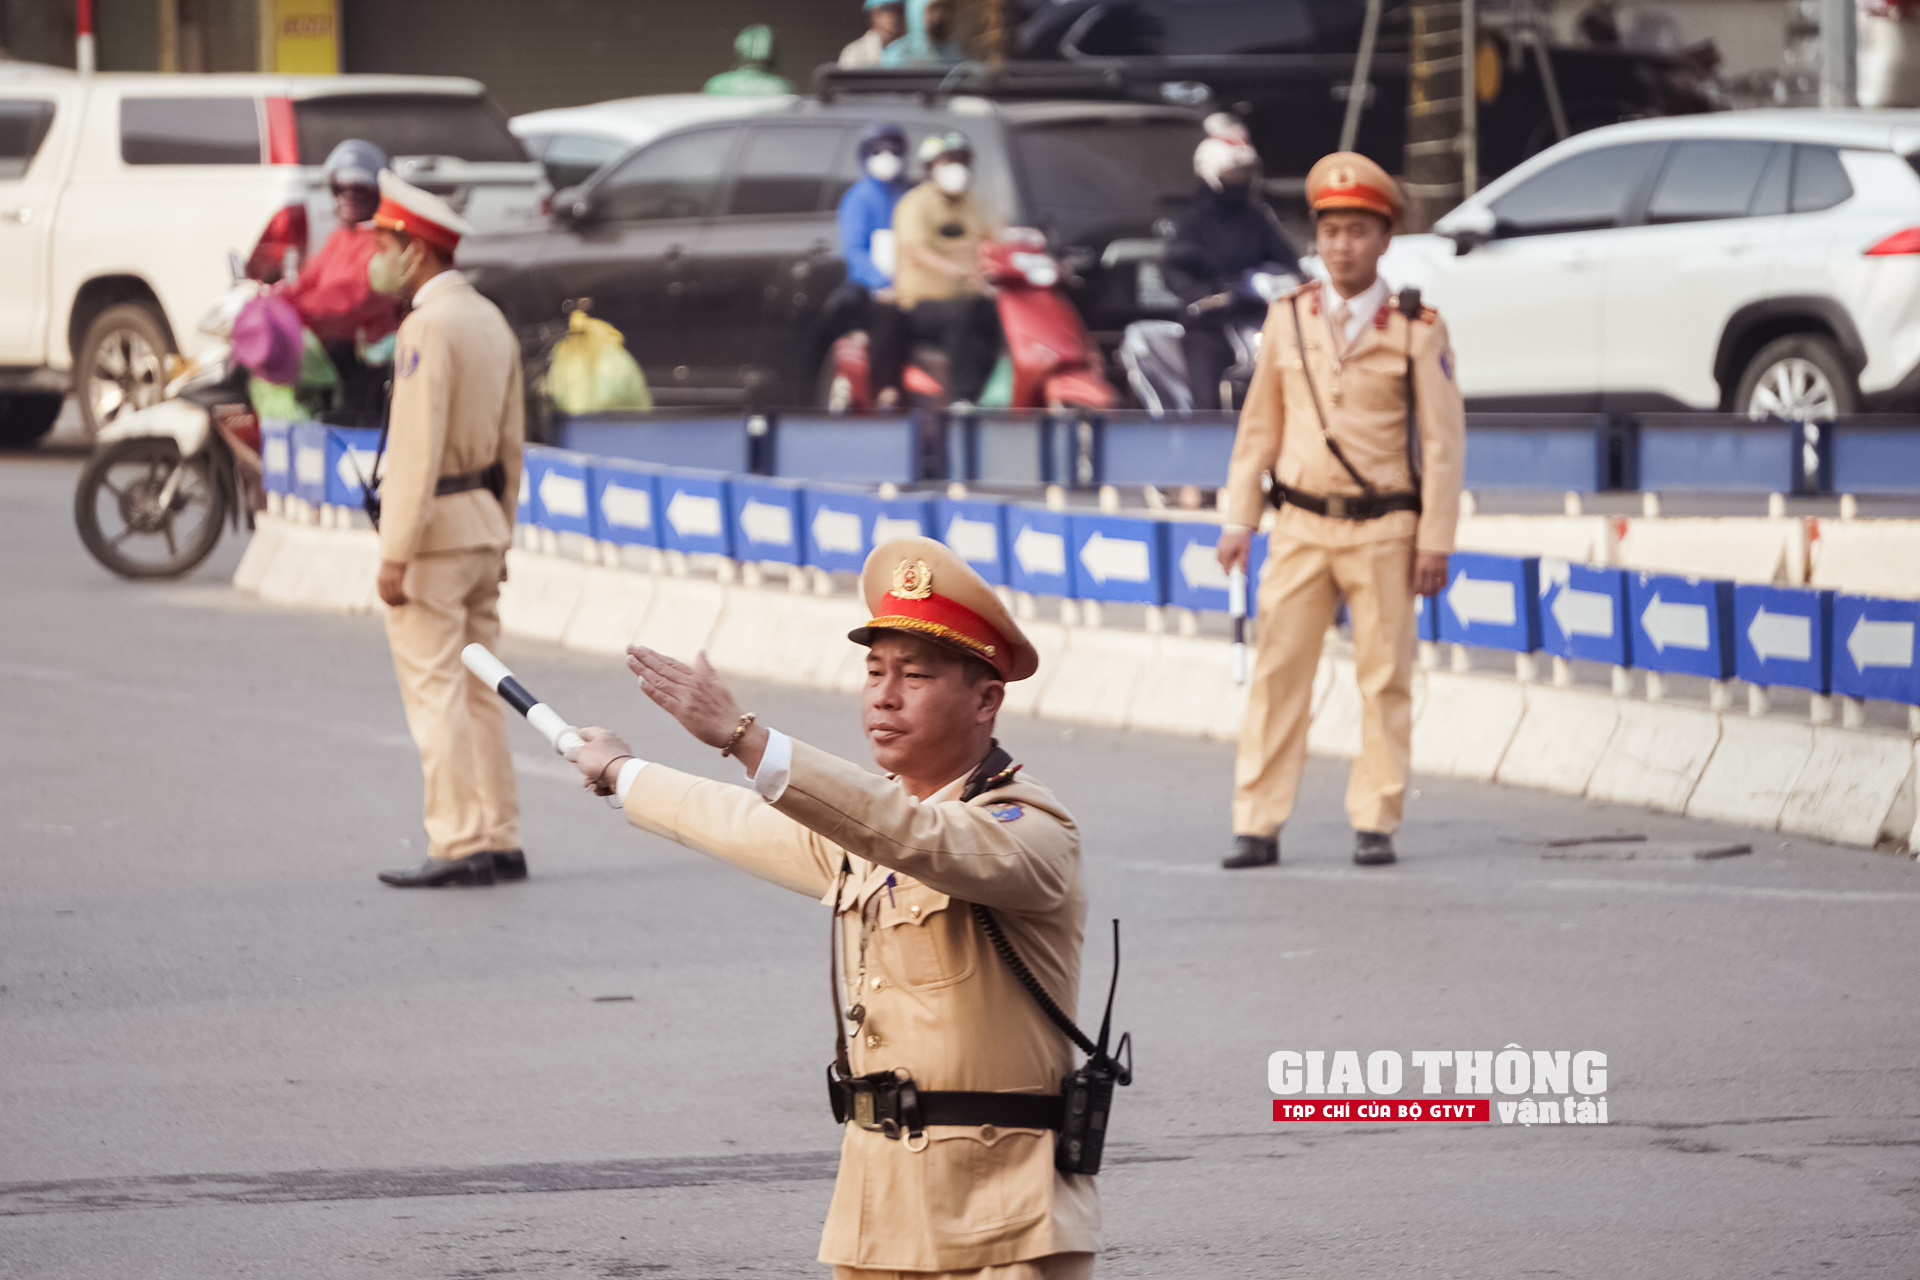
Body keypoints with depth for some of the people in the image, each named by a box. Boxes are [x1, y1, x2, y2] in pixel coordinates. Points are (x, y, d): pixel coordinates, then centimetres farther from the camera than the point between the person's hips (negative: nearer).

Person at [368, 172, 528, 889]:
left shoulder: (428, 327, -15)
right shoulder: (490, 320, 13)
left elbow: (418, 445, -20)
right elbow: (511, 439, 16)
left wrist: (396, 554, -20)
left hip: (433, 531, -9)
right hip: (483, 523, 9)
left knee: (434, 692, -6)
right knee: (478, 694, 12)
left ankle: (458, 847, -8)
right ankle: (499, 842, 12)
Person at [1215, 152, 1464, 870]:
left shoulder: (1417, 332, -2)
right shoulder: (1287, 321, 5)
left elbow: (1443, 441, -2)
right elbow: (1259, 427, 11)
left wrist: (1435, 541, -6)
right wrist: (1237, 520, 6)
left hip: (1383, 529, -2)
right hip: (1302, 526, 2)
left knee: (1384, 677, 2)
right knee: (1278, 673, -1)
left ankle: (1375, 823, 9)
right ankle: (1258, 825, 1)